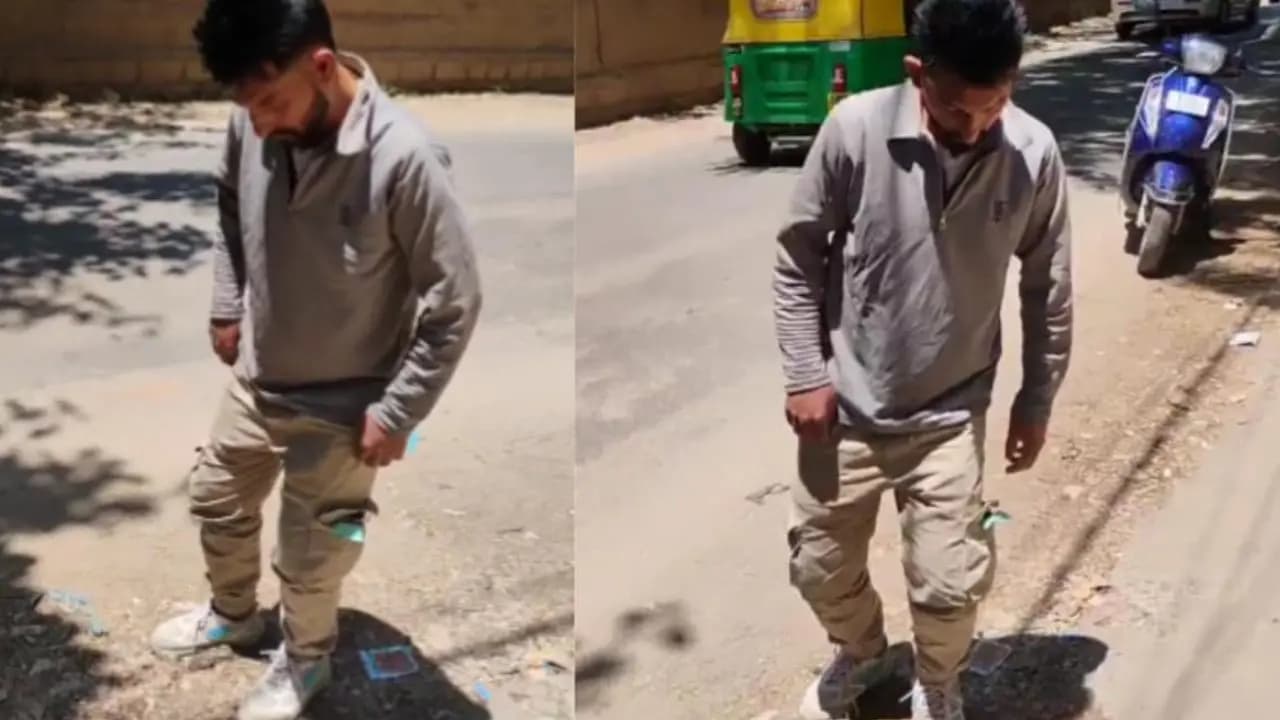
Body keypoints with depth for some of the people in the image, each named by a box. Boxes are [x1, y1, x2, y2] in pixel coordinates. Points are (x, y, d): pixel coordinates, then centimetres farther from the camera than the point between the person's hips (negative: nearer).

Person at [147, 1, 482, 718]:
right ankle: (233, 613, 56)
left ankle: (306, 660, 45)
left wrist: (396, 412, -19)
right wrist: (227, 306, 10)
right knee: (217, 499, 26)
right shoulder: (255, 123, -14)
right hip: (255, 379, 6)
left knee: (308, 557, 13)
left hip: (340, 407, -6)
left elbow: (455, 303, -23)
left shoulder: (405, 157, -32)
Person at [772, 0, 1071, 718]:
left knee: (950, 582, 0)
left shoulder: (1034, 153, -14)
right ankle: (863, 652, 47)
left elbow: (1049, 285, 0)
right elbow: (798, 256, -6)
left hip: (950, 412, 0)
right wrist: (806, 373, -8)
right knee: (820, 565, 13)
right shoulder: (855, 128, -18)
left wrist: (1037, 399, 5)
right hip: (846, 403, 0)